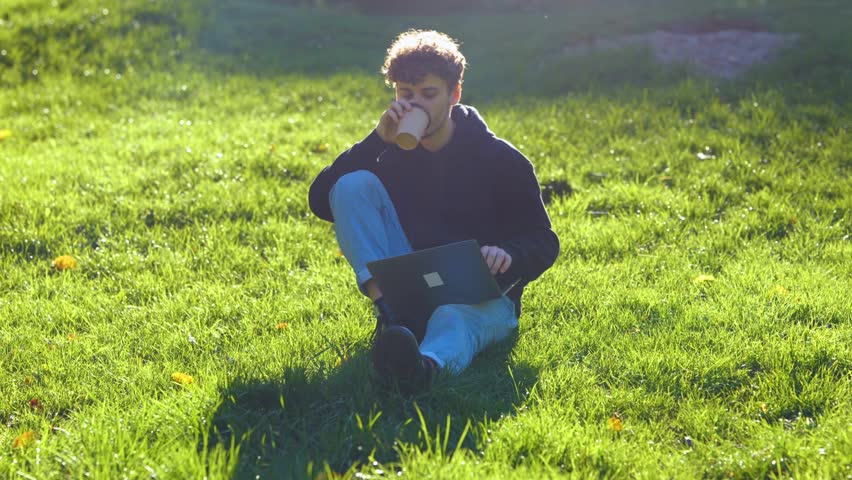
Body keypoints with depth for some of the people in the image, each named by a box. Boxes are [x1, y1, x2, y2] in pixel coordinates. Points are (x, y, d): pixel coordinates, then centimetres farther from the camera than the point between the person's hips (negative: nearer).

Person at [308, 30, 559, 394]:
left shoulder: (501, 160, 0)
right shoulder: (390, 152, 7)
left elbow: (544, 243, 0)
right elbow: (321, 202, -6)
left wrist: (509, 255, -25)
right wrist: (377, 140, -15)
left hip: (482, 298, -3)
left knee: (452, 319, -42)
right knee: (353, 184, -14)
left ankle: (427, 366, -80)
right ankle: (390, 317, -30)